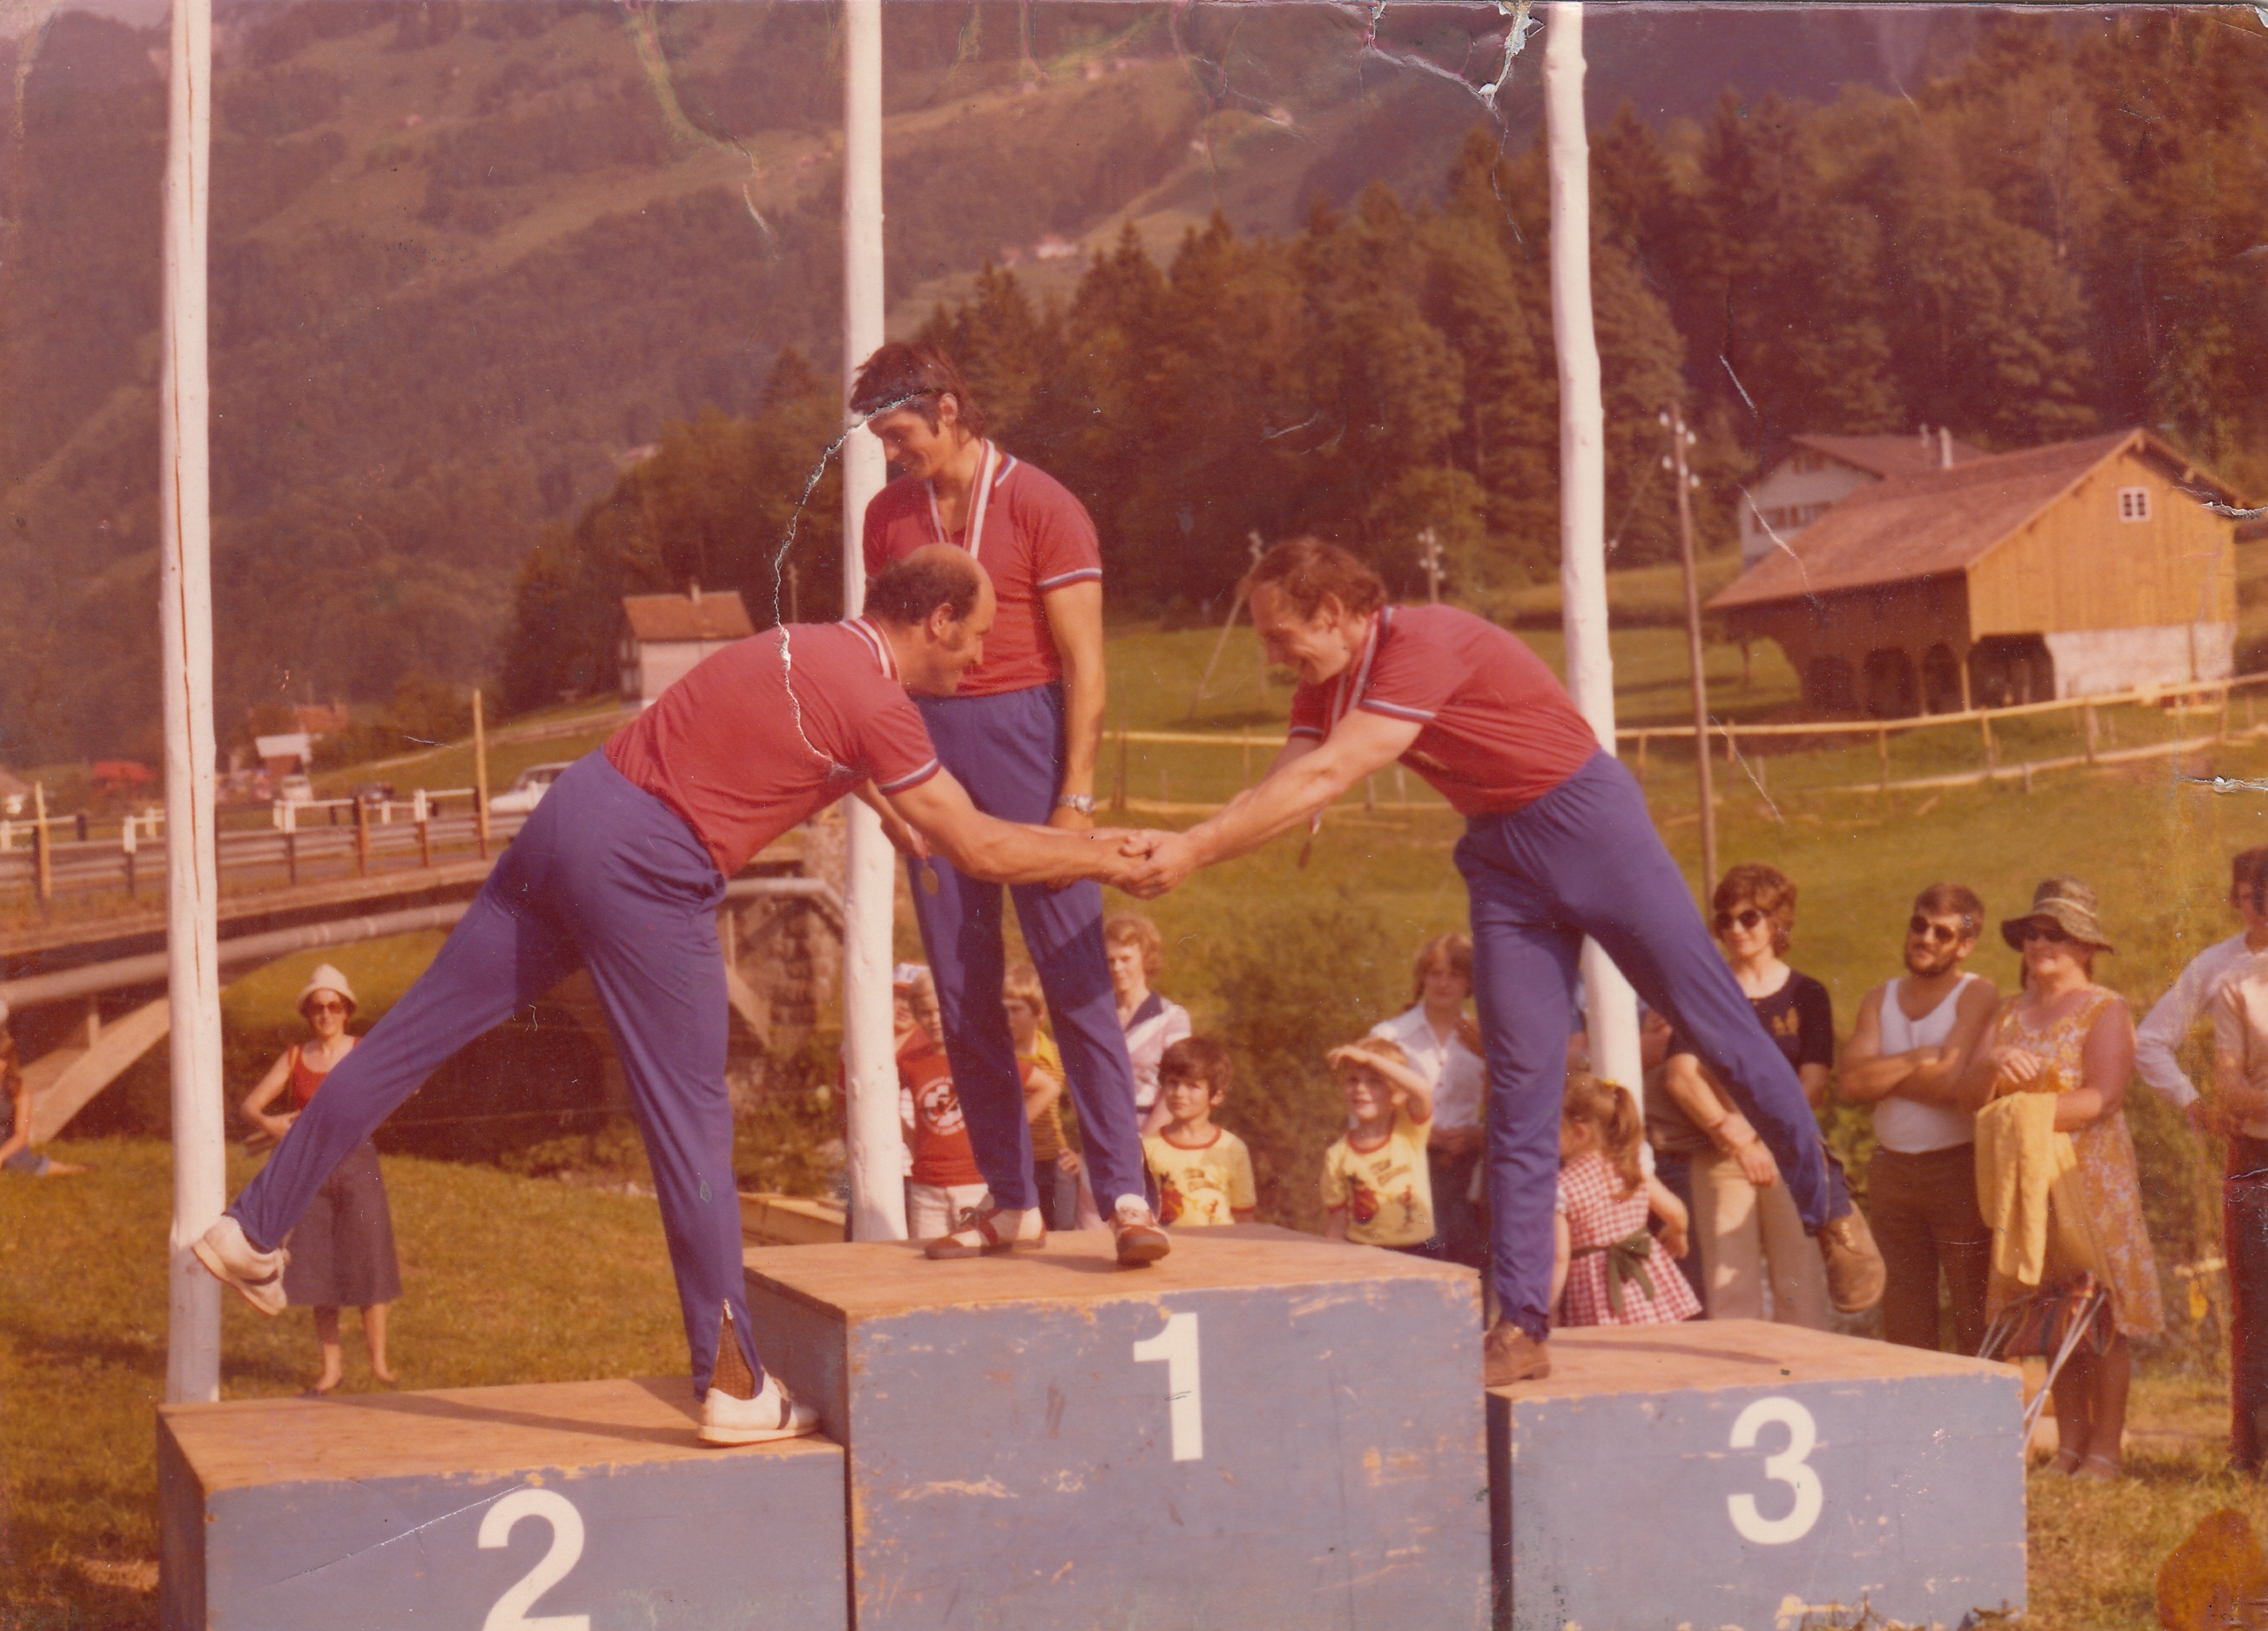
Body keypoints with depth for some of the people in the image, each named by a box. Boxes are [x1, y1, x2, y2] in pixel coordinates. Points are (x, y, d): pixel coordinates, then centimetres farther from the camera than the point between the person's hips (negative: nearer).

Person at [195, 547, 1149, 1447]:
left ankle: (252, 1230, 18)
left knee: (412, 1034, 11)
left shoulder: (810, 647, 17)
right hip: (645, 871, -8)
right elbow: (981, 851, -6)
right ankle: (732, 1387, 7)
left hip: (571, 810, 9)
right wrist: (1109, 860, 6)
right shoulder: (872, 704, -8)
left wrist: (892, 812, 51)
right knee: (692, 1124, 0)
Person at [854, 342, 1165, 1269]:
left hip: (1023, 735, -5)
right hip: (930, 749, 5)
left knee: (1074, 976, -9)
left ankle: (1125, 1197, -10)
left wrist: (1075, 799, -13)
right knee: (962, 988, 4)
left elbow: (1084, 665, -7)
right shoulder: (888, 516, 11)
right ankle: (1010, 1199, 11)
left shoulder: (1040, 507, -4)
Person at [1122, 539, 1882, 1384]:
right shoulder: (1328, 688, 2)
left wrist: (1196, 850, -30)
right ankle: (1521, 1327, 0)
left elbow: (1324, 780, -30)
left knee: (1717, 1025, 1)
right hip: (1500, 856, 7)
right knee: (1519, 1089, 1)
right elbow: (1279, 791, -4)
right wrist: (1170, 845, -20)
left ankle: (1830, 1210, 21)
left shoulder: (1428, 643, -25)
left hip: (1588, 824, -7)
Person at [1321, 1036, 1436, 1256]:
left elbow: (1422, 1091, -22)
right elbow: (1336, 1223, 4)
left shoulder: (1409, 1130, -1)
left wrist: (1369, 1058, -22)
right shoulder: (1337, 1156, 1)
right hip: (1360, 1257, 1)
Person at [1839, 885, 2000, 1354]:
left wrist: (1882, 1074, -4)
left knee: (1975, 1321, -5)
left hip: (1960, 1169, -5)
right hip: (1891, 1170, 5)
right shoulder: (1880, 999, 12)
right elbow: (1852, 1083, -2)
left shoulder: (1978, 995, -3)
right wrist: (1918, 1059, -11)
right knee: (1903, 1325, 9)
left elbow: (1953, 1082, -17)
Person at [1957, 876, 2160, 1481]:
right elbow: (1968, 1085, 3)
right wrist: (1996, 1065, -18)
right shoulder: (2010, 1013, 16)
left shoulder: (2106, 1011, -1)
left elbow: (2102, 1096, -15)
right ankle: (2069, 1444, 10)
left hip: (2092, 1178, -5)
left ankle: (2104, 1451, -1)